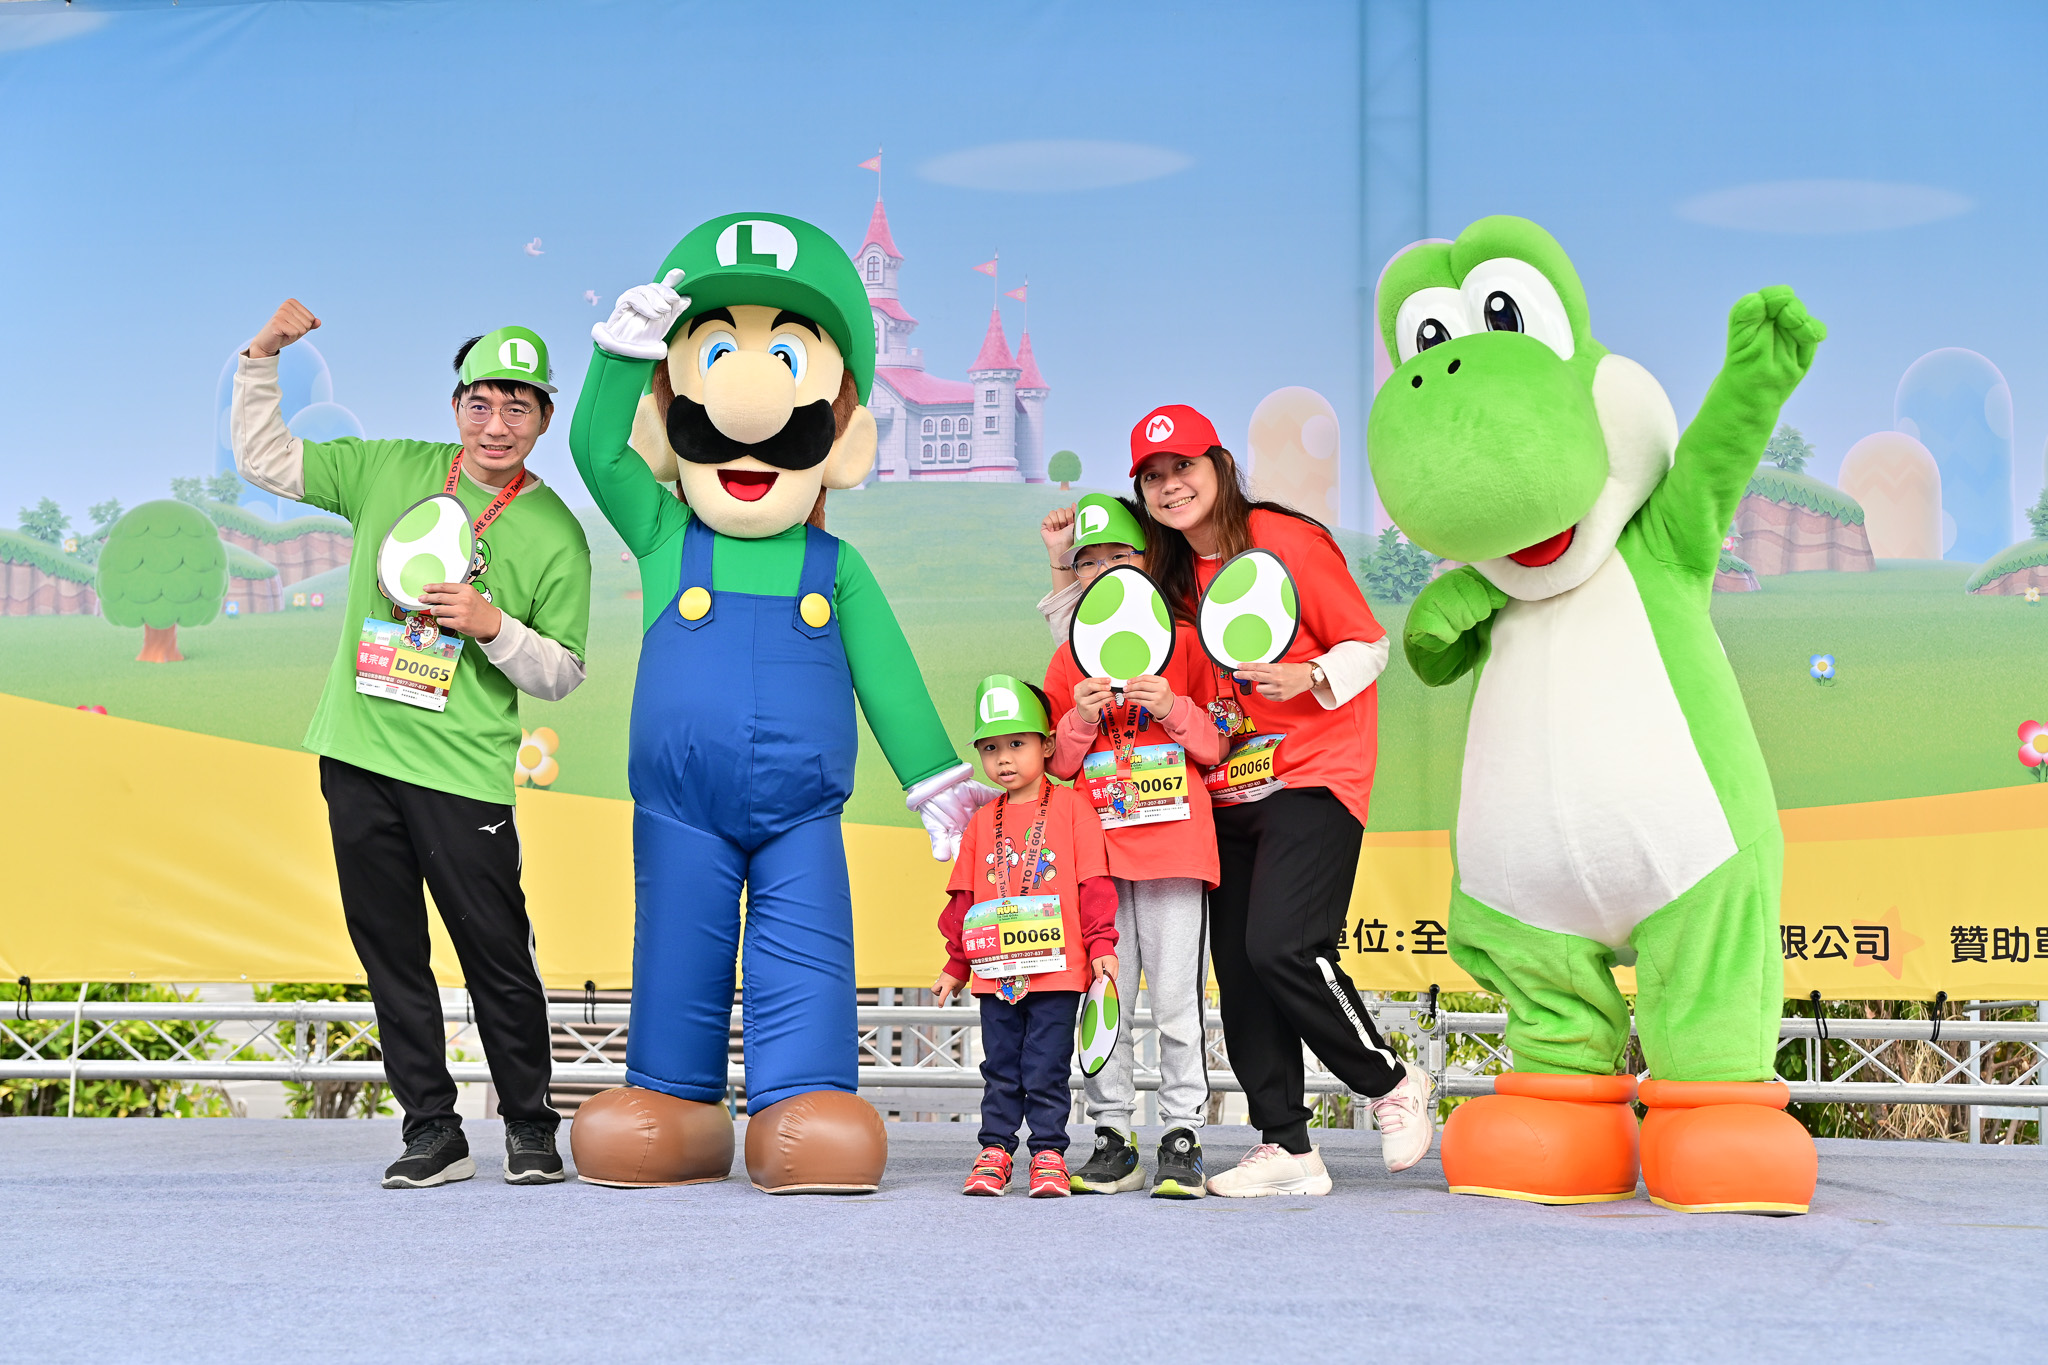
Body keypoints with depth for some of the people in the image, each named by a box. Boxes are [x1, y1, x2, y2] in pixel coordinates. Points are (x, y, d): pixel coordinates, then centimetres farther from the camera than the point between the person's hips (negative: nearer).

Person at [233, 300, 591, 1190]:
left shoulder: (556, 537, 0)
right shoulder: (391, 470, 7)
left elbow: (561, 676, 2)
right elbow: (263, 460, 11)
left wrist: (493, 626, -15)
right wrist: (262, 358, -1)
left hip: (464, 774, -3)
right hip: (358, 755, 3)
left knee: (497, 957, -1)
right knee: (389, 951, 7)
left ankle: (529, 1128, 15)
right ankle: (432, 1131, 16)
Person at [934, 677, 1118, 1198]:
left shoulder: (1071, 808, 1)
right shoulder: (982, 822, 11)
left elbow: (1093, 882, -1)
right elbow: (964, 895, 15)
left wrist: (1101, 945, -7)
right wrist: (956, 964, 14)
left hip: (1057, 966, -3)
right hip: (996, 972, 3)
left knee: (1047, 1071, -1)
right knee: (1000, 1069, 8)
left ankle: (1048, 1154, 8)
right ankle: (994, 1152, 15)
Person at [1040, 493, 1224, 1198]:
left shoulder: (1183, 643, 8)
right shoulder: (1069, 661, 14)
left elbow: (1215, 745, 7)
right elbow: (1057, 763, 14)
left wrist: (1172, 709, -11)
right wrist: (1080, 721, -5)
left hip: (1174, 844, -2)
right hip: (1097, 848, 3)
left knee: (1177, 995, -4)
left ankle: (1182, 1137, 1)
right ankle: (1113, 1138, 8)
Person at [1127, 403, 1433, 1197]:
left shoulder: (1287, 542, -8)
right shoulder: (1171, 574, 11)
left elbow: (1369, 647, -6)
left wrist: (1306, 677, -24)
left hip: (1313, 776, -7)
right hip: (1228, 795, 7)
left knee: (1281, 946, -20)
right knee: (1237, 968, 1)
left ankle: (1393, 1085, 3)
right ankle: (1286, 1149, 9)